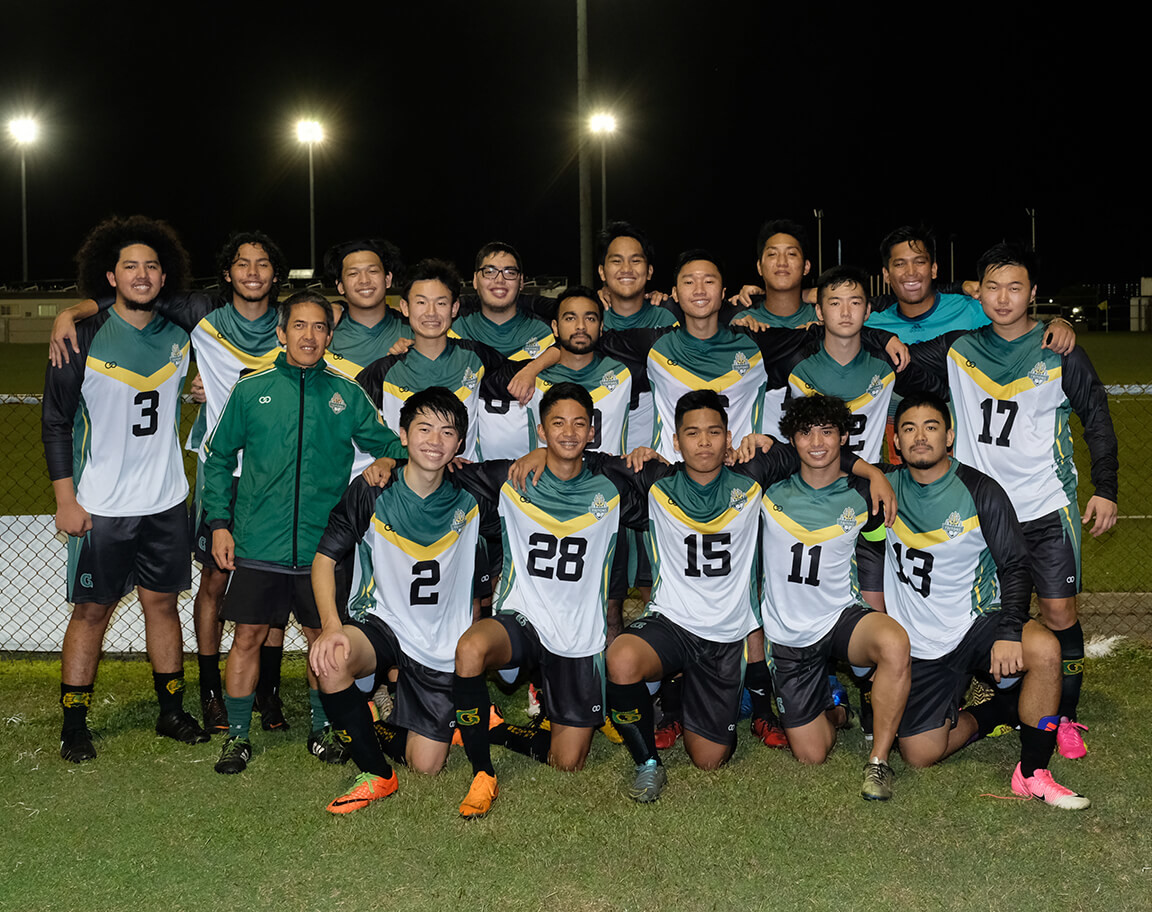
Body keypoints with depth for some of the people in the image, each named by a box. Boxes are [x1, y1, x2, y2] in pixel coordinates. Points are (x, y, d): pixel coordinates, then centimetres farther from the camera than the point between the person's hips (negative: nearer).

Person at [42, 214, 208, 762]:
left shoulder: (178, 338, 3)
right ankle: (74, 725, 13)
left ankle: (172, 711, 22)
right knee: (92, 611, 2)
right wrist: (66, 499, -9)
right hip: (101, 508, -3)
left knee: (162, 603, 10)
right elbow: (55, 423, -4)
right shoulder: (84, 338, -7)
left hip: (165, 502, 3)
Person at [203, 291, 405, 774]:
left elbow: (387, 444, 13)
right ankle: (237, 735, 17)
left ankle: (322, 730, 27)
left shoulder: (346, 394, 5)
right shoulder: (251, 390, 3)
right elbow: (217, 457, 10)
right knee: (247, 638, 2)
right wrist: (219, 522, 3)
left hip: (322, 547, 1)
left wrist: (389, 462, -9)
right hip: (257, 546, -1)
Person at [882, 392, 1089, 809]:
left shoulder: (981, 492, -7)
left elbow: (1015, 566, -9)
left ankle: (1032, 773, -18)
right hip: (920, 646, 2)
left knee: (1043, 648, -34)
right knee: (920, 755, -8)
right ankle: (995, 713, 21)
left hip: (976, 625, -2)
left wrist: (1010, 632, -22)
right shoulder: (887, 488, -1)